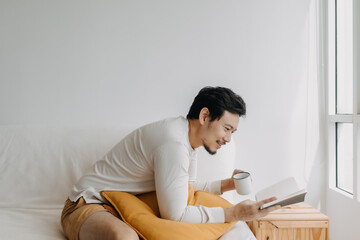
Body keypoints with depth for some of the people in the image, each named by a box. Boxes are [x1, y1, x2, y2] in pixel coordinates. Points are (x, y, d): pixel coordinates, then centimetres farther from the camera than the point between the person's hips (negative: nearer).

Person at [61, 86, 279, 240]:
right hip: (88, 205, -9)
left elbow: (185, 187, 18)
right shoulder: (173, 143, -28)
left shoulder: (189, 139, 5)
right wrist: (234, 214, -23)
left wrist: (226, 185, 8)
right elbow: (175, 215, -27)